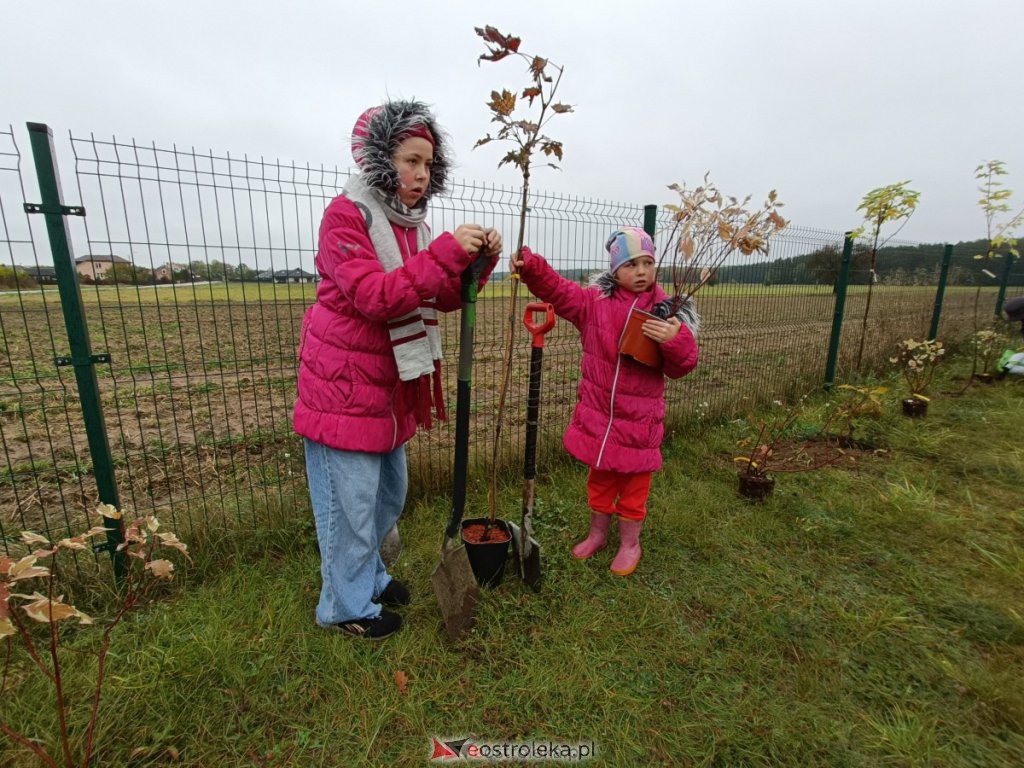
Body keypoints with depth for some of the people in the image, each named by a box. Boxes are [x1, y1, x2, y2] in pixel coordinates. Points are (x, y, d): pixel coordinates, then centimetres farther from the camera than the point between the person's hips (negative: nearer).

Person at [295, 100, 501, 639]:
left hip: (391, 383, 9)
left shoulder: (414, 224, 11)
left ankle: (368, 574, 43)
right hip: (344, 383, -8)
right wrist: (446, 253, -30)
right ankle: (345, 606, 26)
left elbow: (446, 298, 6)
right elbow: (373, 296, -26)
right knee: (351, 499, 3)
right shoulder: (346, 214, -13)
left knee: (389, 490, 20)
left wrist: (479, 261, -12)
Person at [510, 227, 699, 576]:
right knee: (599, 478, 20)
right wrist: (530, 265, -21)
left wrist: (675, 340, -30)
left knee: (634, 482, 14)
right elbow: (556, 289, -3)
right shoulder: (595, 302, -3)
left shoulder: (665, 312, -8)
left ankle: (630, 544, 37)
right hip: (597, 413, 2)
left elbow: (682, 366, -8)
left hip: (639, 419, -2)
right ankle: (597, 534, 43)